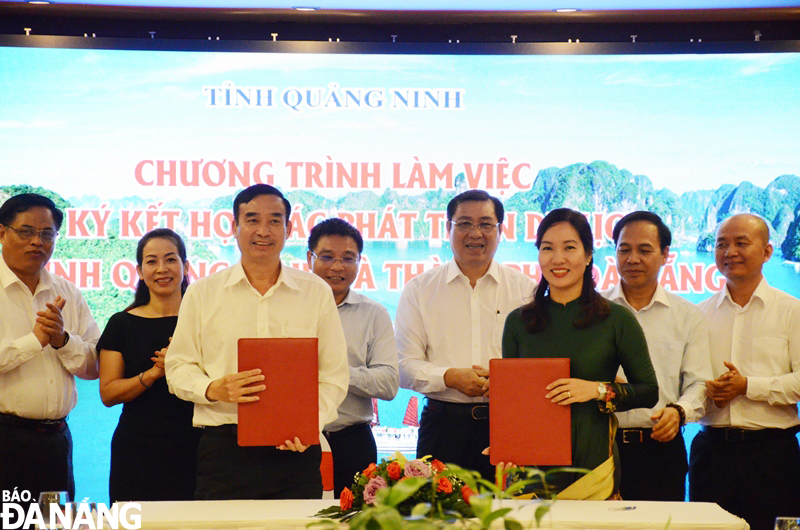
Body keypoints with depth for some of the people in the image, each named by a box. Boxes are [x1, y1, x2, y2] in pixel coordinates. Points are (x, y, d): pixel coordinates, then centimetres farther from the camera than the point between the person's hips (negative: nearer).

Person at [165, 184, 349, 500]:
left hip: (294, 451, 1)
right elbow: (178, 367, 9)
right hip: (223, 450, 0)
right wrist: (213, 389, -11)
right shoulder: (202, 293, 9)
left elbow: (334, 374, 8)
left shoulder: (317, 293, 10)